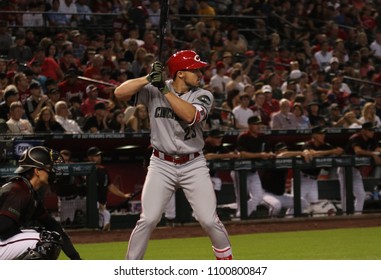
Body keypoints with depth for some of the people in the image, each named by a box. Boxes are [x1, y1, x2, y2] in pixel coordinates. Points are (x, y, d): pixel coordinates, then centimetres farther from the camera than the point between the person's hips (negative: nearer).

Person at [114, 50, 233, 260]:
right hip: (162, 164, -1)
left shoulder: (203, 96, -2)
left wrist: (165, 90, -24)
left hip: (194, 165, 1)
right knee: (148, 219, -9)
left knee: (209, 220, -5)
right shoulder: (153, 91, -2)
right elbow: (120, 92, -13)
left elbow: (190, 115, -22)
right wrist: (149, 78, -23)